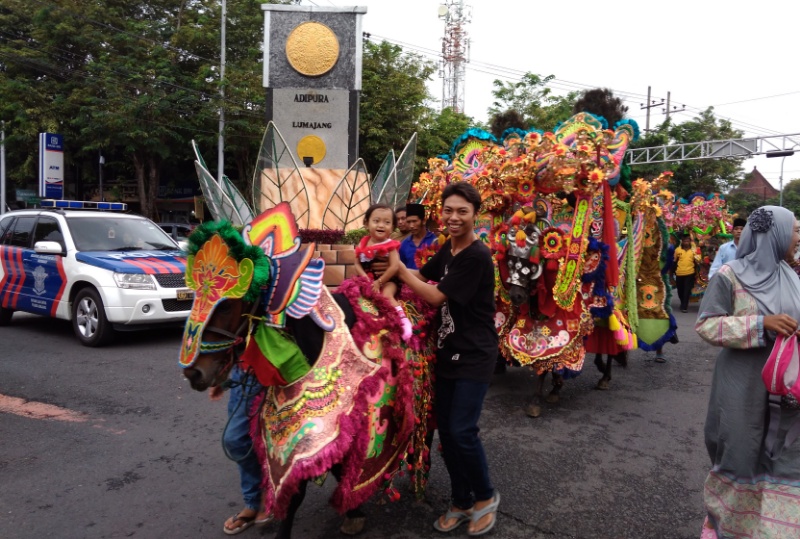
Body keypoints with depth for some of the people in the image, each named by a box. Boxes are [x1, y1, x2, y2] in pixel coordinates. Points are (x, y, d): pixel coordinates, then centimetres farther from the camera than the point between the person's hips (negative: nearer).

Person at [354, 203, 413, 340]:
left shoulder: (390, 245, -12)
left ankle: (403, 320, -25)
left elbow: (395, 267, -18)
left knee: (387, 295, -30)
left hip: (387, 281, -6)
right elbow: (357, 264, 2)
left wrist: (379, 282, -18)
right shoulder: (363, 243, 0)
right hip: (368, 280, 6)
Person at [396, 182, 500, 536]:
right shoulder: (447, 249, 7)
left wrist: (398, 269, -12)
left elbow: (436, 296, -19)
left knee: (461, 431, -9)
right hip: (447, 354, 8)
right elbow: (422, 276, 18)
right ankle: (462, 501, 28)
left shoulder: (477, 256, -20)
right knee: (445, 430, 10)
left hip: (474, 357, -8)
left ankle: (486, 497, 18)